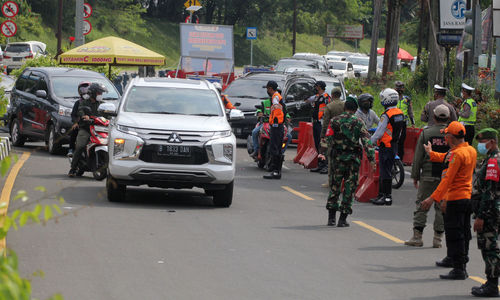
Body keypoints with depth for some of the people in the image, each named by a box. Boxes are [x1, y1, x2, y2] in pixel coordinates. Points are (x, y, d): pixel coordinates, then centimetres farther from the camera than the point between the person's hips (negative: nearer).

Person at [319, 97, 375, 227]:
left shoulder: (334, 121, 1)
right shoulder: (358, 122, -2)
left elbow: (328, 139, -3)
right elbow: (366, 141, -7)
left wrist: (324, 152, 2)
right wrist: (371, 158, -7)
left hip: (337, 157, 1)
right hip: (353, 159, -1)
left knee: (335, 187, 12)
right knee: (349, 188, 5)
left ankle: (331, 217, 12)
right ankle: (343, 219, 4)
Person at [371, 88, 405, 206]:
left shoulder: (386, 115, -19)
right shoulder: (400, 114, 8)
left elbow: (379, 132, -16)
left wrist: (370, 142, -4)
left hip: (386, 146, -8)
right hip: (395, 145, 8)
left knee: (385, 172, -4)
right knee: (386, 171, 14)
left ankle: (387, 197, -4)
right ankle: (382, 194, 20)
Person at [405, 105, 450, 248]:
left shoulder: (426, 133, -2)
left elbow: (418, 156, 0)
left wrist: (415, 176, 7)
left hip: (428, 175, -1)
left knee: (421, 205, 5)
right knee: (442, 207, 6)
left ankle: (417, 236, 1)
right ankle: (437, 238, 6)